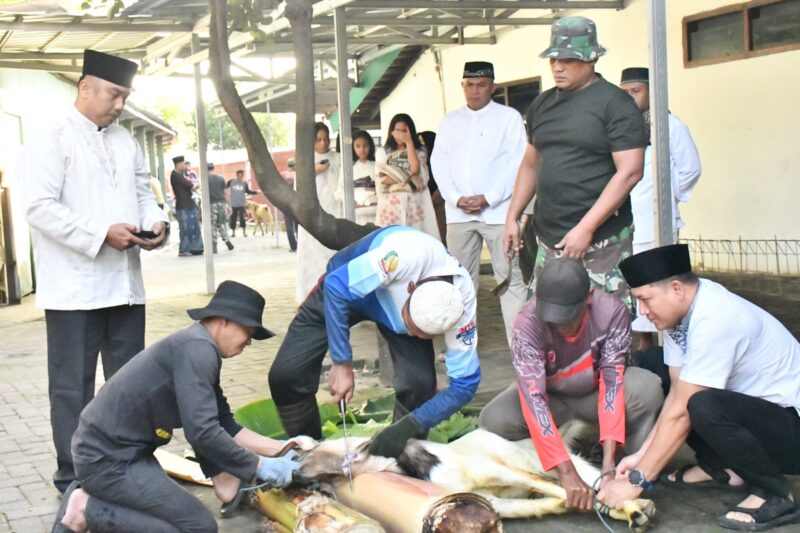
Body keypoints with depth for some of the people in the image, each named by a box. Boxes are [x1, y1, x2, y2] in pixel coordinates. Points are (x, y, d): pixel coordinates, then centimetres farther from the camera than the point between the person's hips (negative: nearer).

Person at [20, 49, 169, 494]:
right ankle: (74, 477, 12)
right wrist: (102, 234, -20)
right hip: (74, 287, -6)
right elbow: (40, 208, -15)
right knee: (73, 386, 3)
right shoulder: (51, 139, -6)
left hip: (125, 283, 6)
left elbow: (144, 194, 20)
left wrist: (155, 222, -3)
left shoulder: (127, 142, 15)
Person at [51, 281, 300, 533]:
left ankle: (87, 494, 14)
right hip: (107, 457, -10)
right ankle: (89, 509, -6)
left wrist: (279, 447, 10)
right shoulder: (197, 348, -20)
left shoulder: (202, 351, 10)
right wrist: (259, 466, -17)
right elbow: (202, 432, -27)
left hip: (109, 446, 10)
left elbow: (224, 426, 14)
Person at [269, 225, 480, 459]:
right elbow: (336, 287, -34)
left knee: (420, 382, -22)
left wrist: (408, 426, -30)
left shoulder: (462, 306, -31)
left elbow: (464, 383, -22)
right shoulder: (407, 254, -44)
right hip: (346, 288, -1)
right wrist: (342, 363, -33)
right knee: (285, 374, -14)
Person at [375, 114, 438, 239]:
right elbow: (382, 179, -1)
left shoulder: (419, 151, 12)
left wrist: (409, 143, -3)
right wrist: (409, 178, -8)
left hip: (414, 204, 0)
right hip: (392, 204, 0)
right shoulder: (383, 153, 11)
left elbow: (415, 170, -8)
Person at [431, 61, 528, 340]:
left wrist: (487, 198, -12)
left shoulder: (509, 117, 4)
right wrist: (456, 198, -6)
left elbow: (518, 162, -4)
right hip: (458, 213, 4)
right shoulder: (449, 121, 16)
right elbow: (439, 162, 9)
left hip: (498, 211, -4)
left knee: (510, 278, -5)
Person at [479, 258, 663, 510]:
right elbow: (533, 398, -39)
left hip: (593, 393, 0)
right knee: (494, 420, -29)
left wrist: (609, 460, -40)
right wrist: (567, 473, -47)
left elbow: (612, 383, -30)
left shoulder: (612, 312, -28)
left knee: (648, 389, -31)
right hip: (551, 396, 0)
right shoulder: (527, 323, -33)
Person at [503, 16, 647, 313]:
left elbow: (629, 172, -12)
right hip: (548, 239, 6)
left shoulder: (614, 103, -5)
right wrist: (512, 217, 16)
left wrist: (586, 228, -16)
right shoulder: (542, 105, 14)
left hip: (601, 240, -6)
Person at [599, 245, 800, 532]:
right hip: (755, 411, 9)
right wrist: (641, 455, -5)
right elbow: (677, 394, 2)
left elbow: (681, 413, -27)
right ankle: (718, 468, 12)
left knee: (706, 407, -36)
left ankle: (775, 497, -13)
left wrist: (636, 480, -21)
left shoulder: (714, 321, -29)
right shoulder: (679, 311, -2)